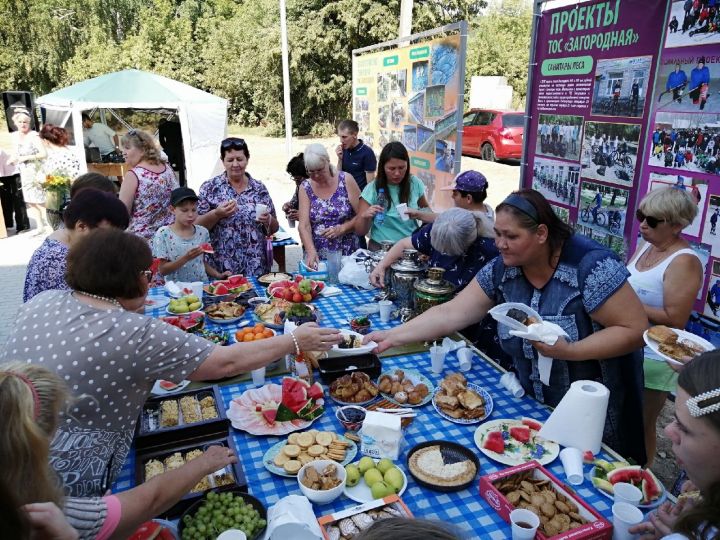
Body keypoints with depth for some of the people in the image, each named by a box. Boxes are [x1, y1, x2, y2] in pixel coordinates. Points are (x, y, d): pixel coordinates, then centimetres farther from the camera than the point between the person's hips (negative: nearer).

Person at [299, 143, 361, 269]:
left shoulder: (346, 180, -2)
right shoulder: (305, 188, 2)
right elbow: (304, 226, -7)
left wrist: (342, 228, -15)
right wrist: (311, 251, -22)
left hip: (347, 254, -1)